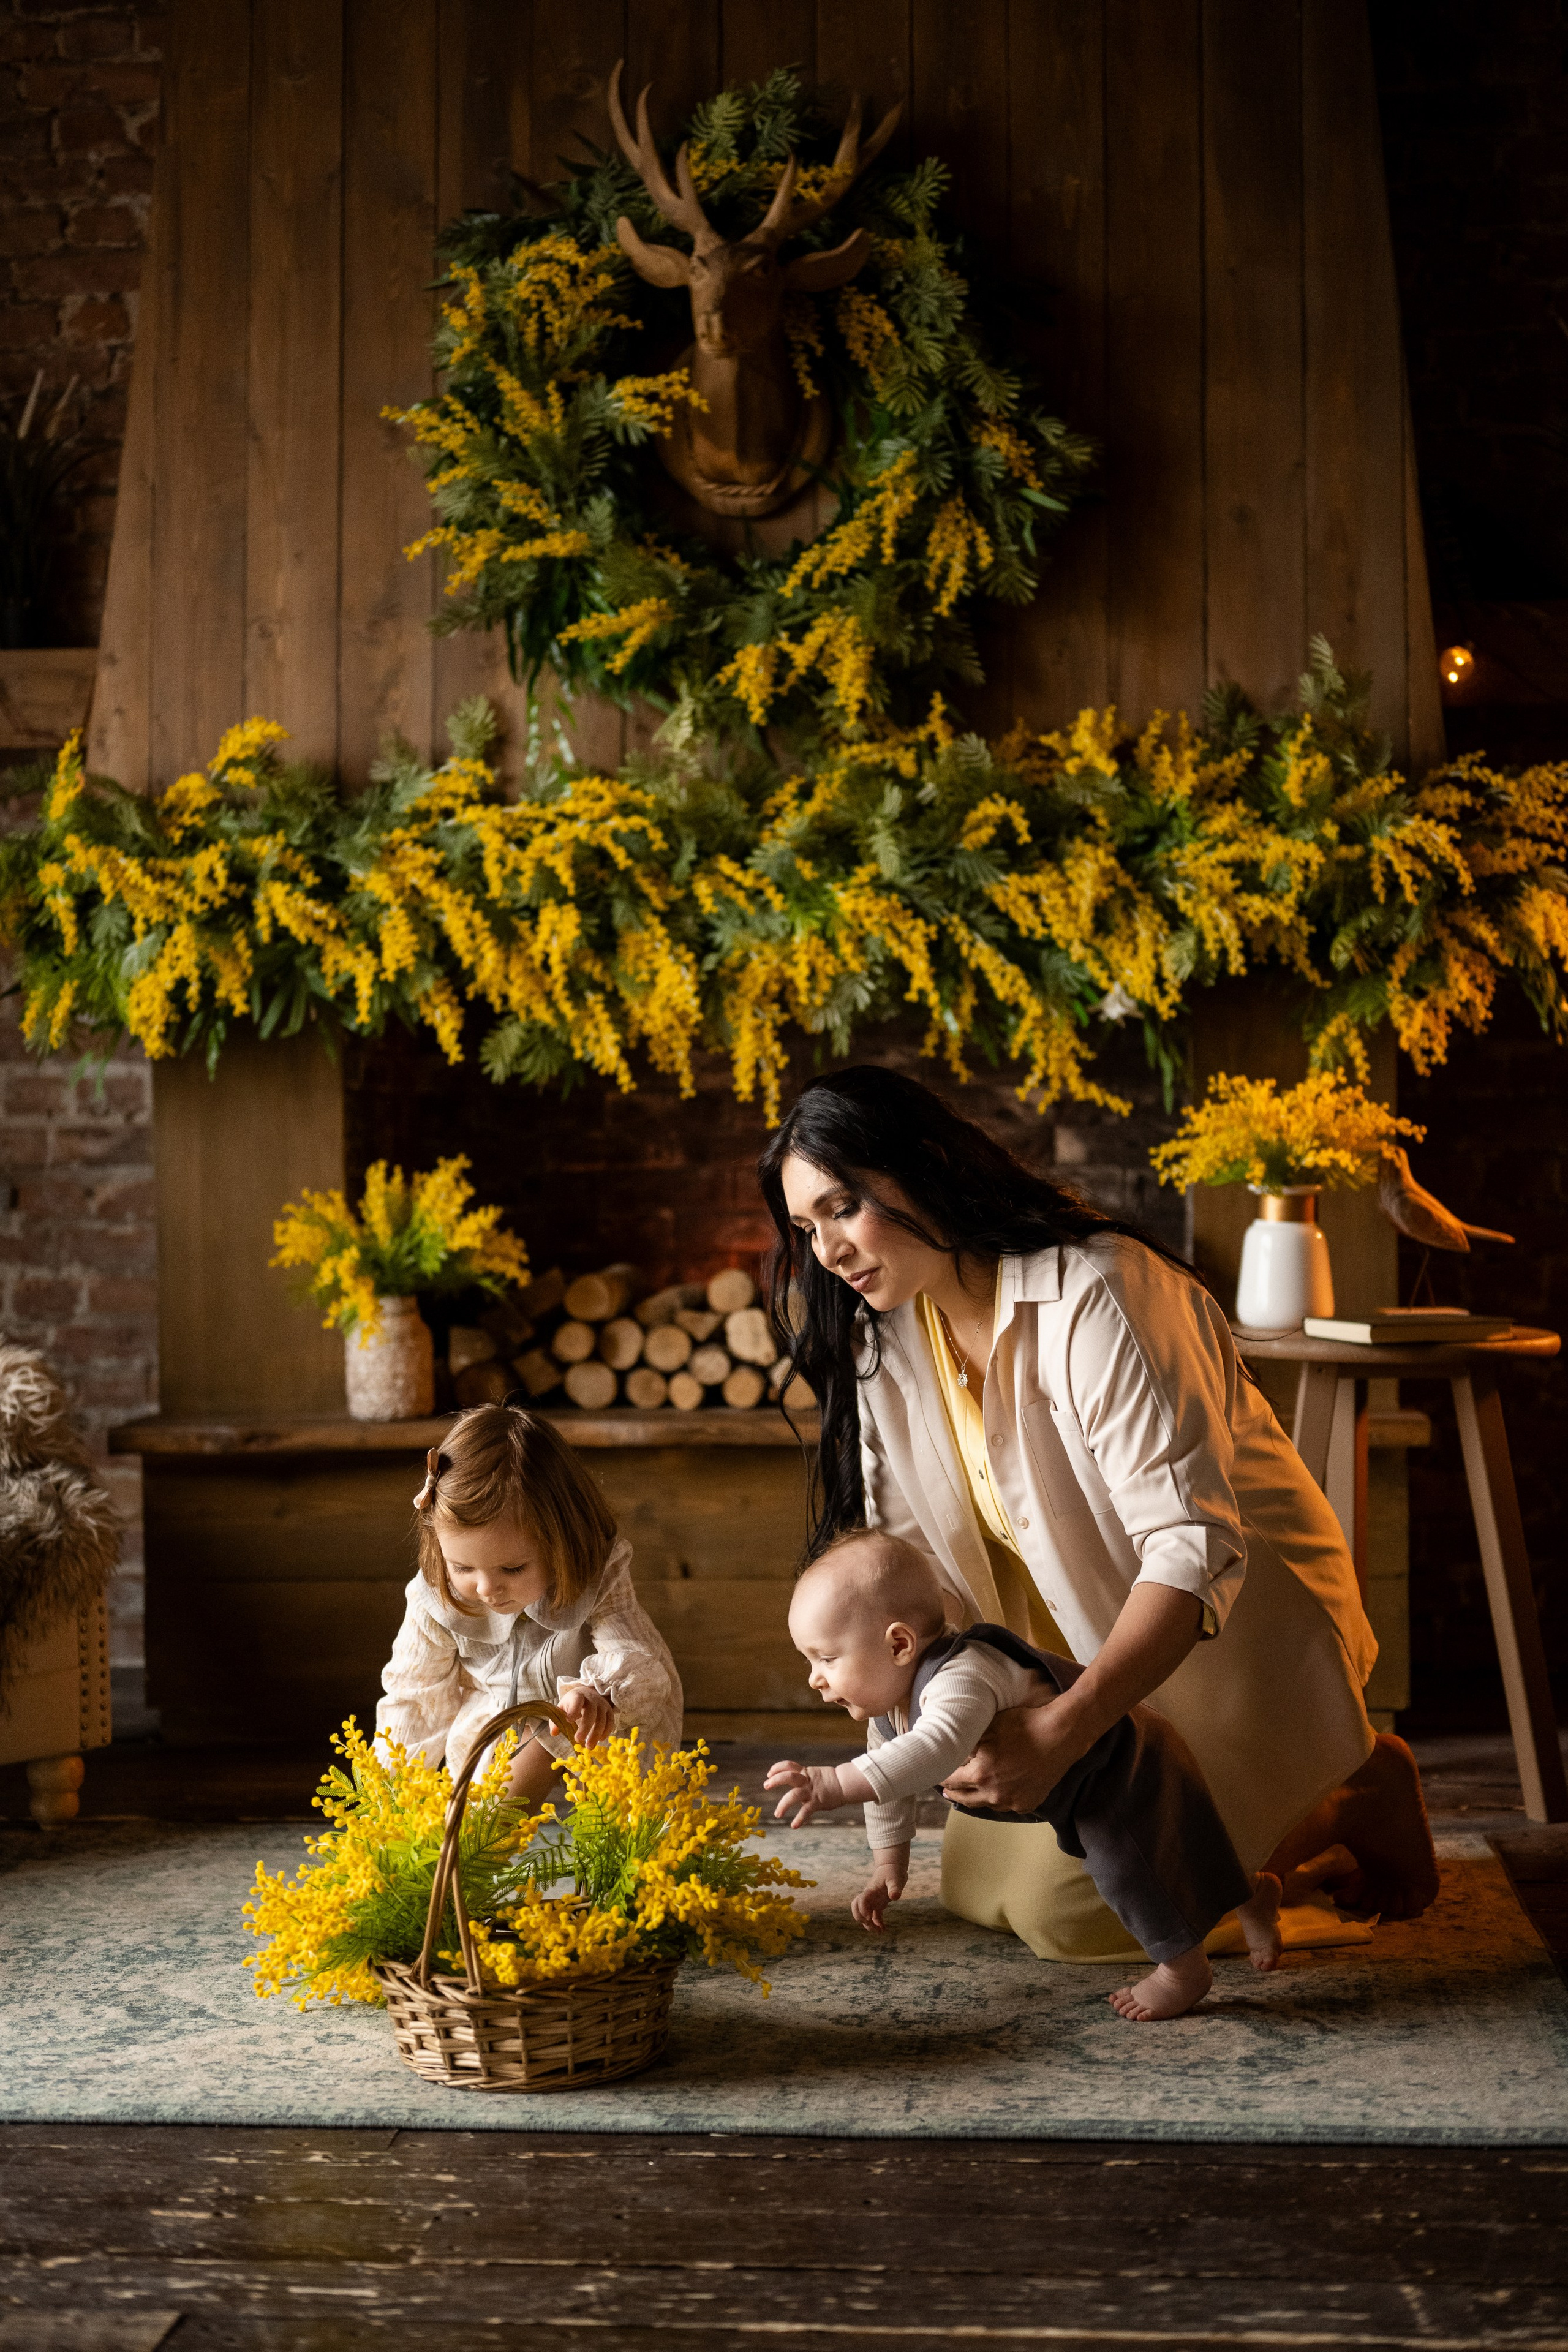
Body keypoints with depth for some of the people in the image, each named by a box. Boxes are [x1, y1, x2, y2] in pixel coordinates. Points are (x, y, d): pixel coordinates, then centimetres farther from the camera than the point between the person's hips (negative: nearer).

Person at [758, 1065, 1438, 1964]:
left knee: (1063, 1907, -14)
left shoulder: (1097, 1297, -29)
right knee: (977, 1881, 5)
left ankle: (1356, 1798, 4)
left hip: (1236, 1626, -8)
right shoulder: (884, 1335, -3)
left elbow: (1196, 1551, -33)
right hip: (1094, 1642, 8)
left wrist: (1062, 1732, -41)